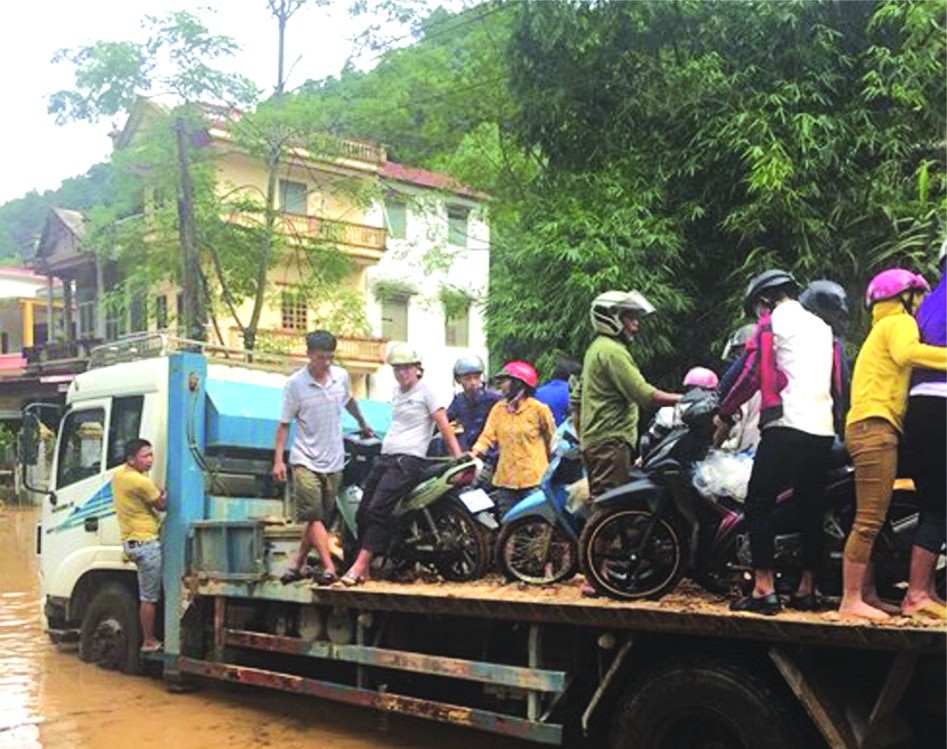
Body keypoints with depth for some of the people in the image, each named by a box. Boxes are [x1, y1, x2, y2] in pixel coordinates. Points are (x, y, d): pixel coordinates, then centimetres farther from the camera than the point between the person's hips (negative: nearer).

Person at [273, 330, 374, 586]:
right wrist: (278, 459, -8)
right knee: (313, 515, -14)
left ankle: (297, 563, 16)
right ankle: (329, 566, -18)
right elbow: (284, 424, -3)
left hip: (333, 460, 4)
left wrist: (362, 423, 39)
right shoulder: (294, 384, -7)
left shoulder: (341, 376, 3)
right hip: (305, 459, -4)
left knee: (321, 518, 6)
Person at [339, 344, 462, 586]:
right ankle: (363, 566, 6)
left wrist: (458, 457, -9)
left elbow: (445, 427, -6)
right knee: (363, 511, 1)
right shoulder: (397, 392, 20)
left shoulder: (426, 392, -3)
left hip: (408, 459, -8)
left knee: (378, 509, -20)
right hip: (386, 457, 8)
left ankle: (361, 564, -19)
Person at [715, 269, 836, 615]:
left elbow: (753, 374, -7)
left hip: (786, 426, -7)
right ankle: (806, 589, 15)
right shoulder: (822, 327, 22)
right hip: (823, 429, 8)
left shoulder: (772, 322, 0)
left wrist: (724, 414, 3)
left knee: (759, 505, -4)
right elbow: (836, 382, 23)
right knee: (811, 508, 11)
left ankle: (764, 589, -10)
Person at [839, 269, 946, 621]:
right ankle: (851, 600, -14)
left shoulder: (883, 328, 30)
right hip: (876, 426, -11)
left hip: (870, 429, 11)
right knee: (869, 520, -13)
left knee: (872, 520, 12)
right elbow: (907, 352, -23)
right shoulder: (900, 322, 0)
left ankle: (867, 595, 16)